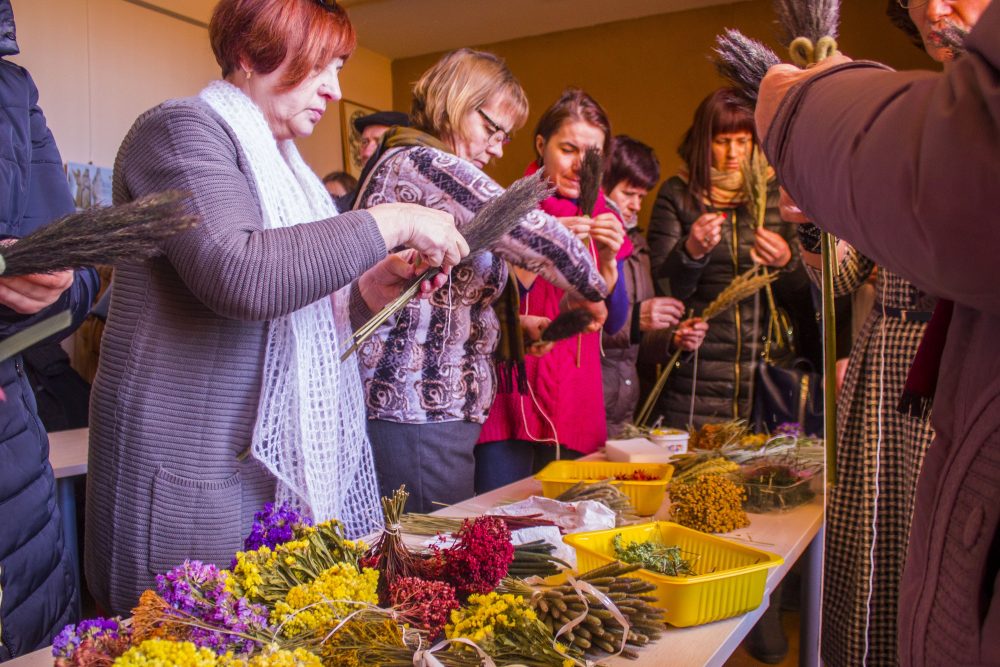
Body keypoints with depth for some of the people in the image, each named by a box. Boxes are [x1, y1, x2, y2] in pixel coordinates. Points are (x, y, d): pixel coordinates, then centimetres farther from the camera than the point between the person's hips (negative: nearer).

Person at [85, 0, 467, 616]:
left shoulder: (278, 158, 18)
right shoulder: (182, 130, -9)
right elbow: (238, 275, -27)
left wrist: (372, 277, 4)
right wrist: (390, 222, -21)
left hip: (288, 450, 8)